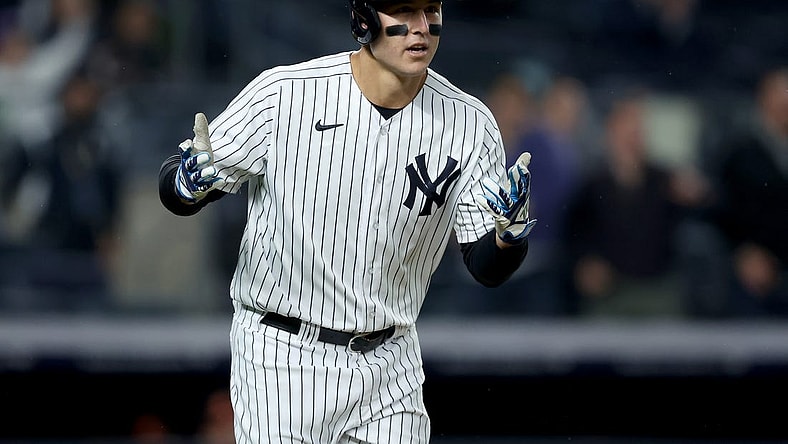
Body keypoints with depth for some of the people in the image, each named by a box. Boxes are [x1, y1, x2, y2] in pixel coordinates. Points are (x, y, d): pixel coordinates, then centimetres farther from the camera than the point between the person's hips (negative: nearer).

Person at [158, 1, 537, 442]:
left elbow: (488, 269, -3)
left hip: (390, 368, 3)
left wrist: (511, 235, -25)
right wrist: (189, 185, -29)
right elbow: (175, 185, -5)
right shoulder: (282, 94, -12)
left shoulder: (470, 123, -5)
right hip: (282, 357, -3)